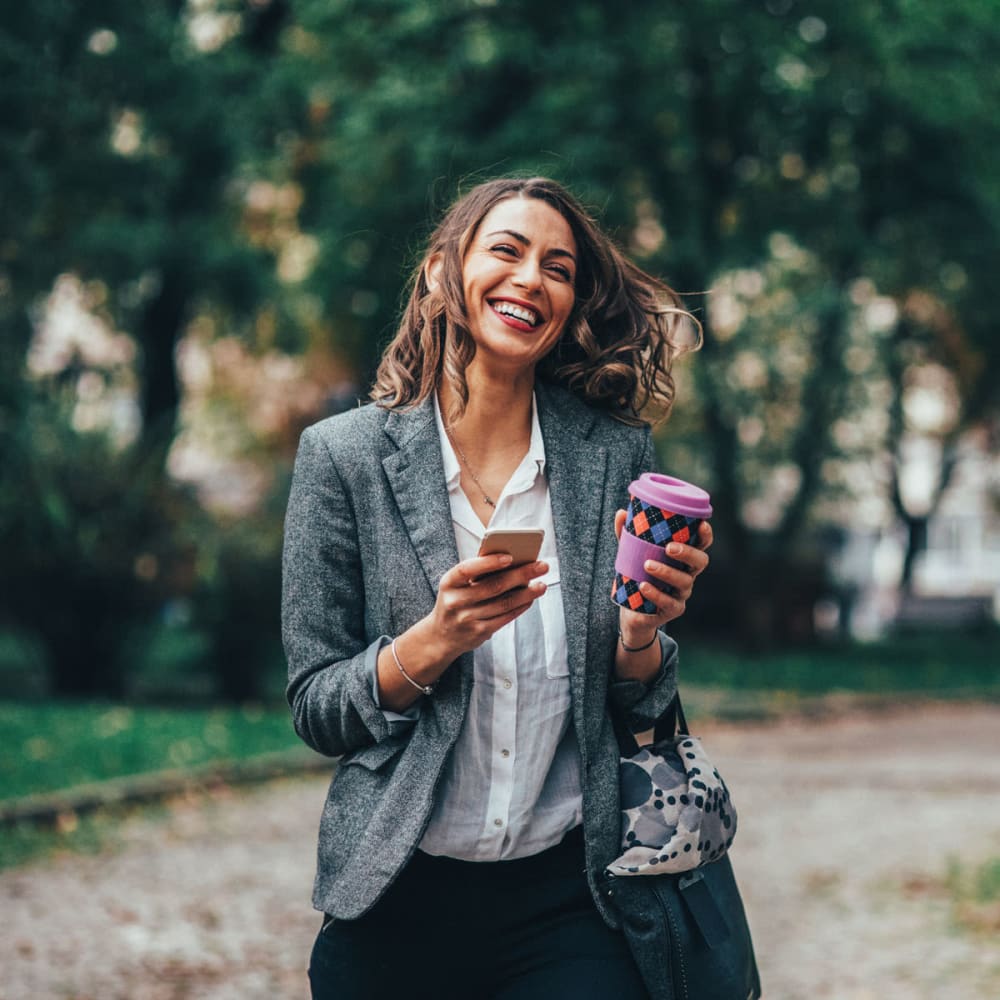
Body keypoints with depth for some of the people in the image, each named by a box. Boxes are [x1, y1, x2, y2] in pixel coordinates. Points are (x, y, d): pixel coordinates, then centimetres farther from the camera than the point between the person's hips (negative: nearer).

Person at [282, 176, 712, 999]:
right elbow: (315, 710, -4)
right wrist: (436, 639, -21)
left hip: (567, 898, 1)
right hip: (398, 899, -1)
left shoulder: (616, 454, 0)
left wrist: (641, 635, -15)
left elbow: (638, 708, 6)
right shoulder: (344, 454, -4)